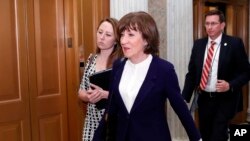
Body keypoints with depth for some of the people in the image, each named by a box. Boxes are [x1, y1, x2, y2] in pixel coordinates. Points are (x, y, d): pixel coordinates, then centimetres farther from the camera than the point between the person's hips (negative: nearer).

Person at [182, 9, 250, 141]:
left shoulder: (234, 43, -7)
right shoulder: (198, 44, 4)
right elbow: (191, 73, 7)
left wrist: (230, 85, -20)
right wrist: (185, 98, 0)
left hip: (225, 100, -4)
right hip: (204, 99, 4)